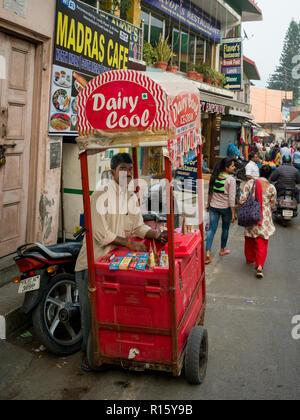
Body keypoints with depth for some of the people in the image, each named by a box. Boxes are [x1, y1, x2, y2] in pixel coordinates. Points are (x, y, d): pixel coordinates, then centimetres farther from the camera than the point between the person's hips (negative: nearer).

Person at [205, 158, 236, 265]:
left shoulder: (215, 177, -1)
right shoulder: (231, 180, -16)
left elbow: (210, 192, 8)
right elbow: (231, 198, -17)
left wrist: (208, 204, 22)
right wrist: (233, 213, -11)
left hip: (214, 207, 4)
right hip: (226, 208, -4)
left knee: (212, 229, 3)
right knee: (225, 229, 18)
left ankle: (208, 254, -7)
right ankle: (222, 250, 35)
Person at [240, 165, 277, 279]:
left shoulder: (250, 183, -7)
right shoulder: (271, 188, -8)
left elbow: (242, 200, -9)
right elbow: (273, 206, 2)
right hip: (264, 219, -2)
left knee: (249, 239, 21)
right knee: (262, 243, 3)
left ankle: (250, 259, 39)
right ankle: (259, 265, -9)